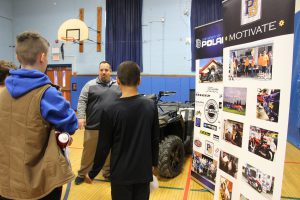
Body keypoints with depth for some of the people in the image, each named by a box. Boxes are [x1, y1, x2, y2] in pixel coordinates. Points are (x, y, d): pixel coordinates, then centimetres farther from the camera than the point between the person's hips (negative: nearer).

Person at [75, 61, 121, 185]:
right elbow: (82, 101, -3)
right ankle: (82, 174, 25)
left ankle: (108, 173, 30)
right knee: (89, 151, 8)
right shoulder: (90, 85, 1)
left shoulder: (118, 86, 9)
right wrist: (81, 117, -14)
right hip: (93, 126, -2)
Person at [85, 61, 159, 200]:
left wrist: (93, 173, 5)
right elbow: (155, 140, 2)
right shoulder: (151, 105, -6)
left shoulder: (110, 111, -16)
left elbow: (103, 147, -10)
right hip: (144, 172, 3)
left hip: (121, 174, -2)